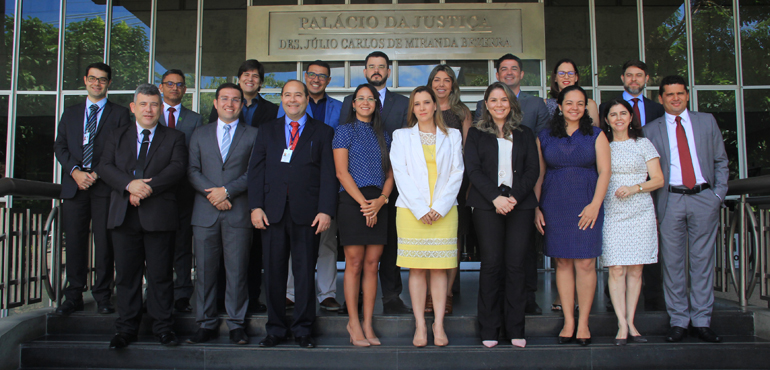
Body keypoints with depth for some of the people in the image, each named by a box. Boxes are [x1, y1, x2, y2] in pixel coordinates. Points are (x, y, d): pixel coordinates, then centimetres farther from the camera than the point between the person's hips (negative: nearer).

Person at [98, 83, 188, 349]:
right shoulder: (117, 137, 17)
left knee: (160, 274, 2)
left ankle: (163, 326, 12)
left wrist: (148, 187, -18)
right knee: (126, 274, 6)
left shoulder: (174, 138, 10)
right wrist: (130, 184, -16)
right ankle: (127, 328, 15)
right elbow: (106, 167, 3)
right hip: (124, 215, 2)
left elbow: (177, 167, -6)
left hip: (159, 216, -2)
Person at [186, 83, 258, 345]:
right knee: (205, 271, 4)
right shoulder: (200, 135, 17)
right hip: (205, 213, 2)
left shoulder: (252, 135, 9)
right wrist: (212, 194, -8)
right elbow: (192, 171, 7)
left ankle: (237, 324, 8)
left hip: (238, 213, -2)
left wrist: (227, 190, -12)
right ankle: (207, 324, 14)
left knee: (237, 271, -1)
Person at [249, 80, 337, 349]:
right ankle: (276, 328, 17)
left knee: (305, 271, 2)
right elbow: (256, 170, 10)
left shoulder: (322, 132, 9)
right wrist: (255, 206, -2)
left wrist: (326, 210, -9)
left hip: (306, 213, -2)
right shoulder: (267, 131, 16)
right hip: (272, 212, 2)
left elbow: (328, 174, 1)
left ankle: (303, 329, 14)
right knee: (274, 271, 6)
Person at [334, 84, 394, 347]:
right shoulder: (345, 131, 4)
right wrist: (363, 203, -12)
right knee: (354, 263, -3)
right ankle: (354, 324, 4)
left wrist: (381, 200, -7)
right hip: (352, 201, -4)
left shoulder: (383, 135, 17)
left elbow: (390, 174, 12)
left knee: (372, 264, 3)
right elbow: (342, 172, -4)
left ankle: (368, 324, 7)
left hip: (378, 203, 4)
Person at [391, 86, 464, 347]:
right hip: (411, 210, 0)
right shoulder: (402, 136, 12)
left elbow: (457, 173, 5)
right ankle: (420, 327, 4)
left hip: (444, 211, 0)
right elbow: (400, 173, 1)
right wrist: (420, 208, -9)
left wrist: (439, 207, -8)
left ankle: (438, 326, 5)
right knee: (416, 269, -1)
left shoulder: (452, 136, 13)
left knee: (439, 269, 0)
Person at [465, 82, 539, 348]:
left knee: (516, 264, -3)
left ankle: (515, 329, 5)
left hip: (520, 205, 2)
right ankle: (489, 329, 3)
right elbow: (472, 169, 1)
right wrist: (496, 197, -12)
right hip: (487, 205, -1)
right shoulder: (476, 133, 12)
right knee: (491, 263, -5)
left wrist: (515, 197, -8)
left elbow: (533, 169, 8)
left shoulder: (525, 134, 17)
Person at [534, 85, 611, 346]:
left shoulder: (596, 135, 6)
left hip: (586, 206, -1)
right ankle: (568, 321, 11)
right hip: (554, 206, 1)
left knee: (585, 264, -3)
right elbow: (539, 175, 9)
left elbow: (604, 172, 0)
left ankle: (583, 323, 8)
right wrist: (536, 207, 2)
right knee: (562, 263, 4)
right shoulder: (545, 137, 9)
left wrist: (595, 205, -11)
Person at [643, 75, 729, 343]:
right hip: (671, 200, -1)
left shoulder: (707, 122, 13)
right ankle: (679, 321, 10)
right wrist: (652, 210, 0)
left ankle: (702, 321, 11)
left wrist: (719, 194, 1)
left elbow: (720, 161, 13)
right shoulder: (651, 130, 9)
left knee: (703, 260, 3)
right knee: (673, 263, 1)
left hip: (704, 198, 1)